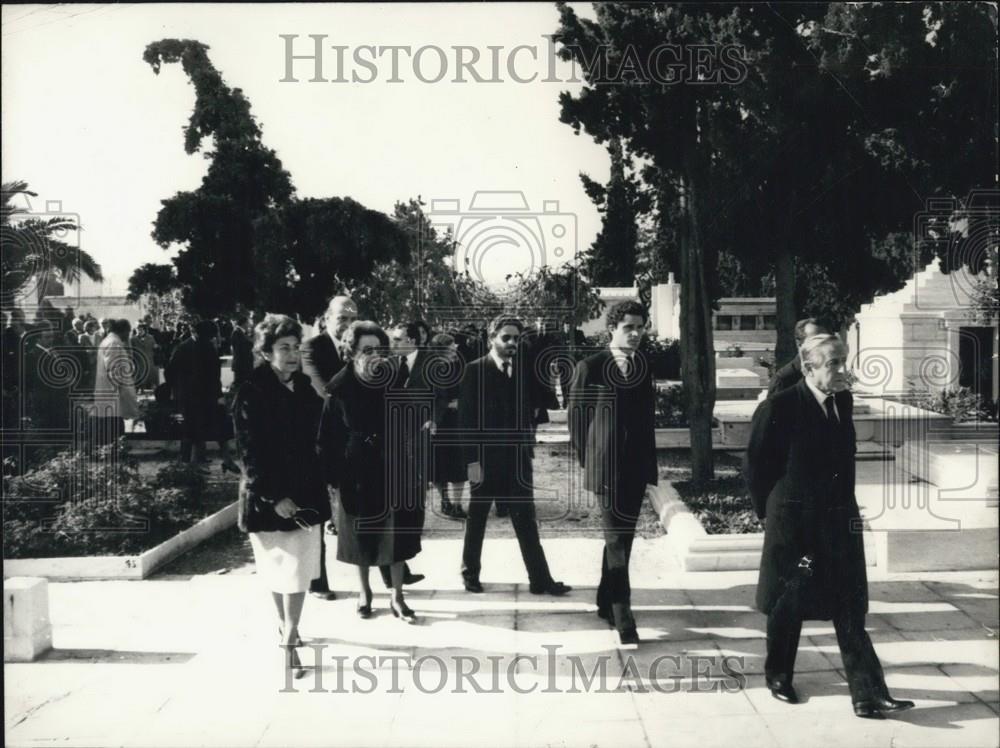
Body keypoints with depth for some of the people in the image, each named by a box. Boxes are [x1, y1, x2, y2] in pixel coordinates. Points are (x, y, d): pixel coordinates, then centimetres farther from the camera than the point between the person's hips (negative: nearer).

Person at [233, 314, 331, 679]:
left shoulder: (304, 387, 4)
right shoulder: (252, 394, -12)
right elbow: (249, 452, -14)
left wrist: (319, 485, 9)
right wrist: (272, 497, -19)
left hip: (304, 491, 5)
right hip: (269, 494, -5)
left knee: (298, 567, 6)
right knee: (280, 566, 7)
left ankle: (288, 636, 16)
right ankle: (286, 626, 26)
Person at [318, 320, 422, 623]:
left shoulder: (395, 382, -5)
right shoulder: (340, 391, -10)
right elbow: (329, 438, -6)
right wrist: (333, 476, -9)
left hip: (392, 470, 1)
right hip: (357, 474, -1)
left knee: (396, 533, 6)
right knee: (362, 535, 13)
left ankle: (397, 596, 19)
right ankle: (364, 591, 32)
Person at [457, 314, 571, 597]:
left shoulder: (523, 372, 7)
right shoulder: (475, 371, -7)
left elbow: (528, 413, 11)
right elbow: (466, 419, -10)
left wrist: (529, 449, 4)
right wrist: (472, 460, -14)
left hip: (517, 458, 4)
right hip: (485, 458, -4)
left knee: (526, 520, 4)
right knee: (477, 518, 11)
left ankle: (540, 579, 7)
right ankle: (470, 573, 26)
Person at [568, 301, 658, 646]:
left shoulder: (644, 366, 8)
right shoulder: (590, 367, -7)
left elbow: (646, 415, 11)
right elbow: (576, 418, -2)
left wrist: (648, 462, 7)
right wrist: (587, 460, 0)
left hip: (636, 467, 5)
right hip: (607, 468, -5)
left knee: (621, 539, 14)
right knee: (616, 540, -6)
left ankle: (606, 602, 28)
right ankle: (622, 616, -2)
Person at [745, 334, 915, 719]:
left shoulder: (844, 401, 5)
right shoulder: (778, 408, -14)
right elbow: (755, 465, -6)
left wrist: (845, 506, 16)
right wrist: (768, 509, 2)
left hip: (839, 521, 5)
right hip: (793, 523, -5)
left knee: (850, 608, 2)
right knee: (788, 604, 9)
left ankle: (868, 694, 3)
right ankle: (778, 677, 28)